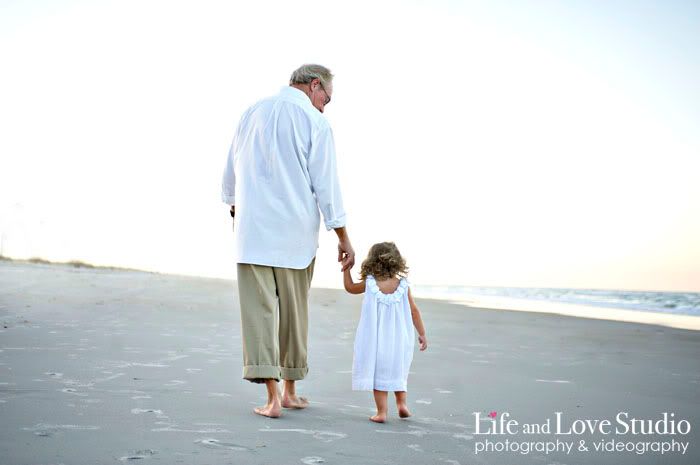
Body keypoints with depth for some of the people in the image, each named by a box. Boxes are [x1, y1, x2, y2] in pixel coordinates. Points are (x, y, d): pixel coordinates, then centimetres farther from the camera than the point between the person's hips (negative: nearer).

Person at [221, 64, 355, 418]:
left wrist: (235, 211, 34)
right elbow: (326, 186, -6)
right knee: (294, 312, 11)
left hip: (252, 229, 2)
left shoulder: (252, 113, 10)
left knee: (259, 309, 0)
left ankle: (272, 396, -9)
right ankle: (290, 392, 21)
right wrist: (343, 239, 0)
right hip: (296, 232, -2)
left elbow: (230, 174, 18)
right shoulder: (315, 122, -3)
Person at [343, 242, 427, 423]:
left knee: (379, 373, 5)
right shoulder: (403, 285, -6)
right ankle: (401, 403, 22)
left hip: (376, 340, -2)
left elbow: (349, 287, 10)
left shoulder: (369, 283, -9)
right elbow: (414, 311, -1)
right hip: (397, 339, 2)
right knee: (396, 371, 22)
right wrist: (422, 334, 7)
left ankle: (381, 412, 5)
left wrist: (346, 268, 21)